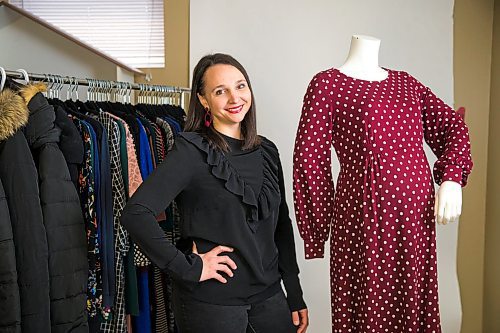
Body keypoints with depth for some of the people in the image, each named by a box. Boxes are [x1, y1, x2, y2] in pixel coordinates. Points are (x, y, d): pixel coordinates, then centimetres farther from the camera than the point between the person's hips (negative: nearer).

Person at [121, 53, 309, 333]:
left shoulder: (266, 151, 6)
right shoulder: (192, 150, -12)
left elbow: (281, 226, 11)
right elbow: (135, 214, -22)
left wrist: (295, 296, 10)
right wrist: (190, 267, -17)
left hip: (269, 296, 5)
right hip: (211, 302, -5)